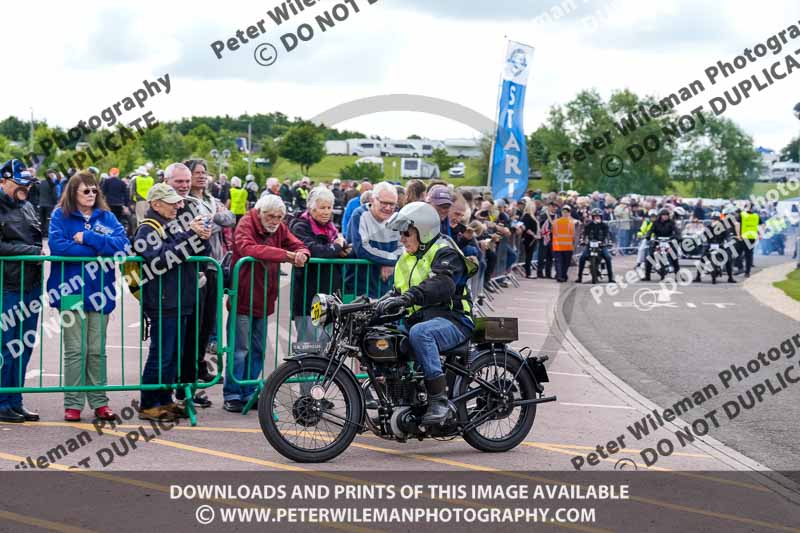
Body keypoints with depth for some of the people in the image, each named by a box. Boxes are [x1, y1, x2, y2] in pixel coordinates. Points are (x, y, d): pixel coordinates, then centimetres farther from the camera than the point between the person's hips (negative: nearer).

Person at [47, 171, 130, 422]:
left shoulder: (106, 217, 9)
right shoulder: (61, 215, 1)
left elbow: (123, 244, -6)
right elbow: (56, 244, -15)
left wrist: (88, 238, -13)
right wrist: (97, 250, -13)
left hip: (99, 291, 3)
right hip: (71, 290, -3)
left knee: (97, 350, 8)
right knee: (75, 350, -1)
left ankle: (99, 402, 14)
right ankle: (73, 404, 5)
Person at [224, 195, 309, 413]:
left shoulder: (279, 228, 7)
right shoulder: (246, 225, -12)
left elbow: (298, 245, 6)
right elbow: (247, 248, -30)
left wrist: (301, 255, -21)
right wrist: (285, 254, -33)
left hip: (263, 301, 7)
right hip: (242, 299, -7)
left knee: (258, 351, 13)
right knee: (240, 350, -6)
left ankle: (248, 393, 22)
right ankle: (232, 395, 3)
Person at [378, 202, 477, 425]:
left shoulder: (445, 253, -7)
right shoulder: (407, 259, 22)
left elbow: (443, 285, -27)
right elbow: (398, 293, 20)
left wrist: (408, 297, -41)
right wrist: (381, 305, -2)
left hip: (451, 320, -8)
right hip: (417, 320, 8)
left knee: (420, 333, -38)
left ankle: (439, 400, -37)